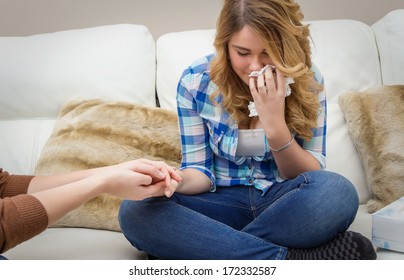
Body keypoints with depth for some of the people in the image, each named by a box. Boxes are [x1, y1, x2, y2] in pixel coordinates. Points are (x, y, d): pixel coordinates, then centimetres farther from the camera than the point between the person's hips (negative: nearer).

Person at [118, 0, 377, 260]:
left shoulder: (307, 80, -7)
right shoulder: (195, 81, -9)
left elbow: (312, 176, -4)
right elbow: (201, 169, -3)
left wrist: (276, 126, -22)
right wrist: (174, 180, -27)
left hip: (286, 202, 0)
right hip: (224, 203, 1)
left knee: (337, 192, -33)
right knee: (136, 211, -26)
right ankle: (291, 258, -27)